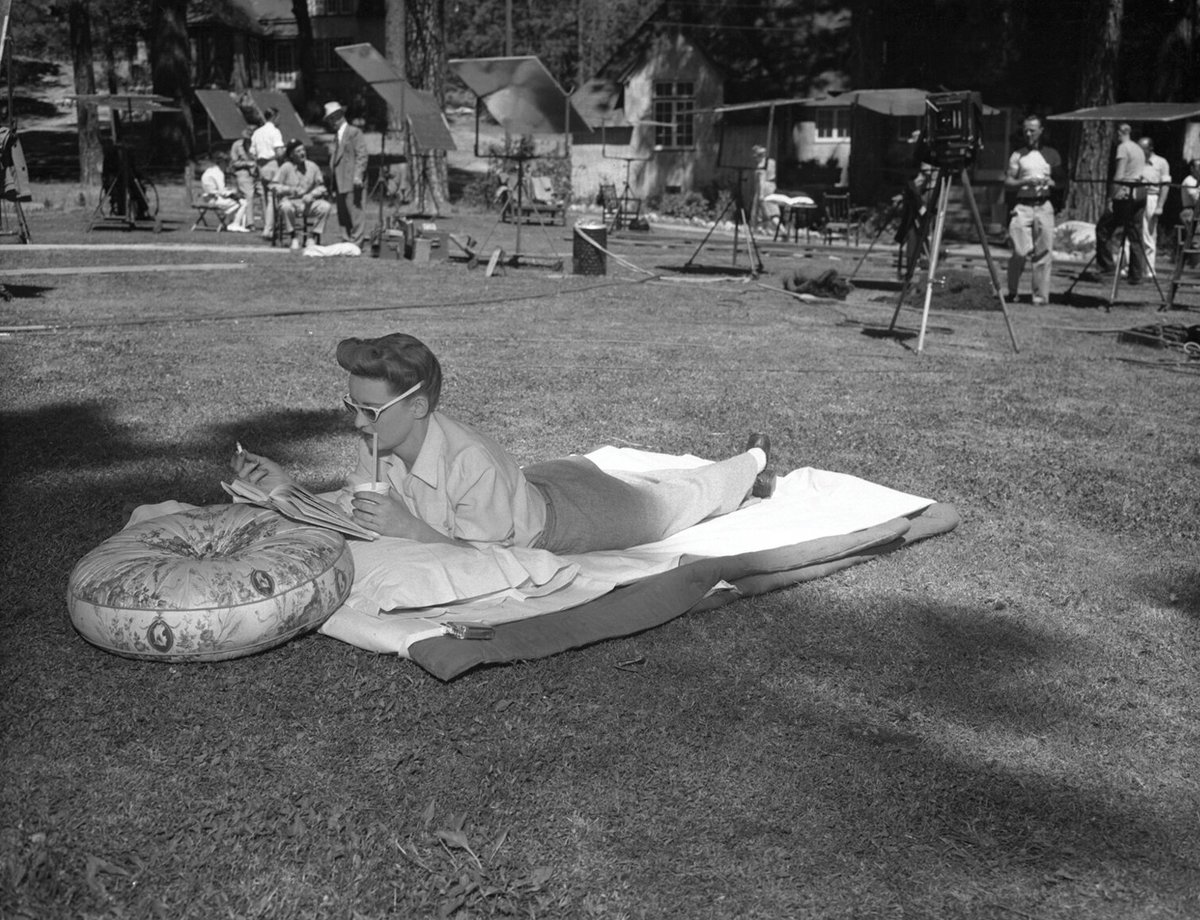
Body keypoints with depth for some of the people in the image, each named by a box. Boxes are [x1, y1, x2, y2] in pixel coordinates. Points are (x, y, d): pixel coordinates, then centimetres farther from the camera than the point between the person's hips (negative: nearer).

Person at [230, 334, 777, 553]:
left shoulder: (471, 463, -44)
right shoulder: (378, 446, -23)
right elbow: (344, 515, -14)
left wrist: (410, 528, -50)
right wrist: (286, 491, -30)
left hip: (575, 516, -5)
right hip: (536, 485, 5)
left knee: (677, 503, 22)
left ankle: (752, 461, 53)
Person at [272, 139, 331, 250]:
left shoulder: (313, 167, 6)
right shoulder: (286, 167, -2)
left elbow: (321, 187, 8)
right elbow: (274, 186, -5)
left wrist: (312, 195, -12)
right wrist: (289, 189, -20)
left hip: (308, 203, 3)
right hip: (291, 201, -2)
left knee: (325, 206, -26)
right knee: (286, 206, -38)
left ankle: (313, 236, -11)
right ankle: (294, 237, -15)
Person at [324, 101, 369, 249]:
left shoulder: (354, 132, -2)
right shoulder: (336, 136, 24)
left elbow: (362, 155, -11)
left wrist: (358, 175, -22)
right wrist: (334, 186, 19)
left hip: (351, 181, -9)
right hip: (339, 182, 9)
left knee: (354, 212, -10)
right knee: (342, 214, 9)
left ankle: (357, 244, -8)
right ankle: (347, 242, 14)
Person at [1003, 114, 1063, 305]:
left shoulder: (1051, 154, 13)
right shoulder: (1017, 155, 7)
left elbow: (1060, 181, 18)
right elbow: (1008, 183, 3)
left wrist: (1049, 182, -2)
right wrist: (1025, 182, -14)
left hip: (1044, 206, 2)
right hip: (1022, 206, -2)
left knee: (1044, 253, -2)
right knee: (1021, 251, -11)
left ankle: (1041, 297, 5)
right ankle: (1012, 291, 10)